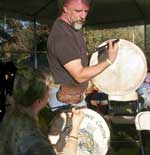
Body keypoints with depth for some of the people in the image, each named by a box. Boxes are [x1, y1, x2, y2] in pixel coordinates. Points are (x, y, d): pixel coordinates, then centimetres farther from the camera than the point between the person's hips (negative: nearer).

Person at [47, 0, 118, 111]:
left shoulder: (74, 27, 6)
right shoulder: (61, 35, -25)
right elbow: (79, 75, -25)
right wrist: (109, 61, -23)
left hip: (77, 95, 9)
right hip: (65, 100, -9)